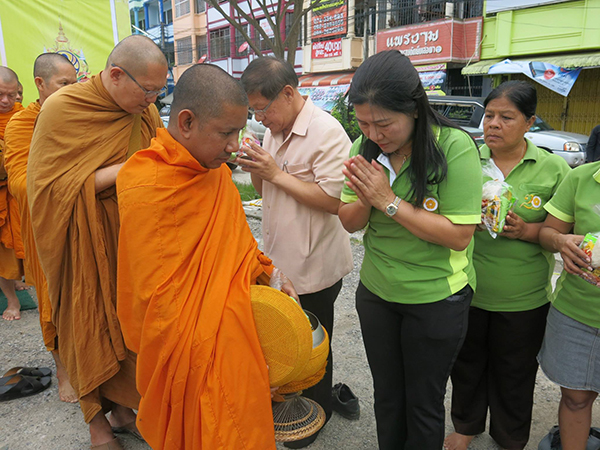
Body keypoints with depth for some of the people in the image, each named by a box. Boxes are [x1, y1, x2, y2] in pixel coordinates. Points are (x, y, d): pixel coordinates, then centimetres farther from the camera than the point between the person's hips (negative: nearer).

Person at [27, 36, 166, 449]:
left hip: (129, 236, 5)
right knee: (90, 327, 7)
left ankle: (122, 409, 32)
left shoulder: (145, 112, 1)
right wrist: (121, 171, -23)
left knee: (127, 321, 12)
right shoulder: (61, 109, -14)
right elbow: (51, 188, -17)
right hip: (84, 242, -4)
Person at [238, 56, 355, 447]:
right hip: (281, 261, 8)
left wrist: (275, 173, -22)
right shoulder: (274, 131, 9)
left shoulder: (327, 132, -18)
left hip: (315, 267, -7)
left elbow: (333, 200, -25)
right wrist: (255, 169, -7)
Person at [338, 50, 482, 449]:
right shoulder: (365, 148, -4)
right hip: (376, 293, 5)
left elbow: (459, 235, -22)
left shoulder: (455, 147, -20)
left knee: (424, 404, 15)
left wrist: (389, 201, -25)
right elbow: (349, 223, 0)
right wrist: (364, 199, -22)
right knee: (387, 397, 22)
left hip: (437, 300, -4)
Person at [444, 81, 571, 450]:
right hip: (465, 291, 1)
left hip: (523, 300, -1)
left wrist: (528, 231, -19)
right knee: (467, 365, 19)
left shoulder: (554, 169, -4)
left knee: (514, 376, 16)